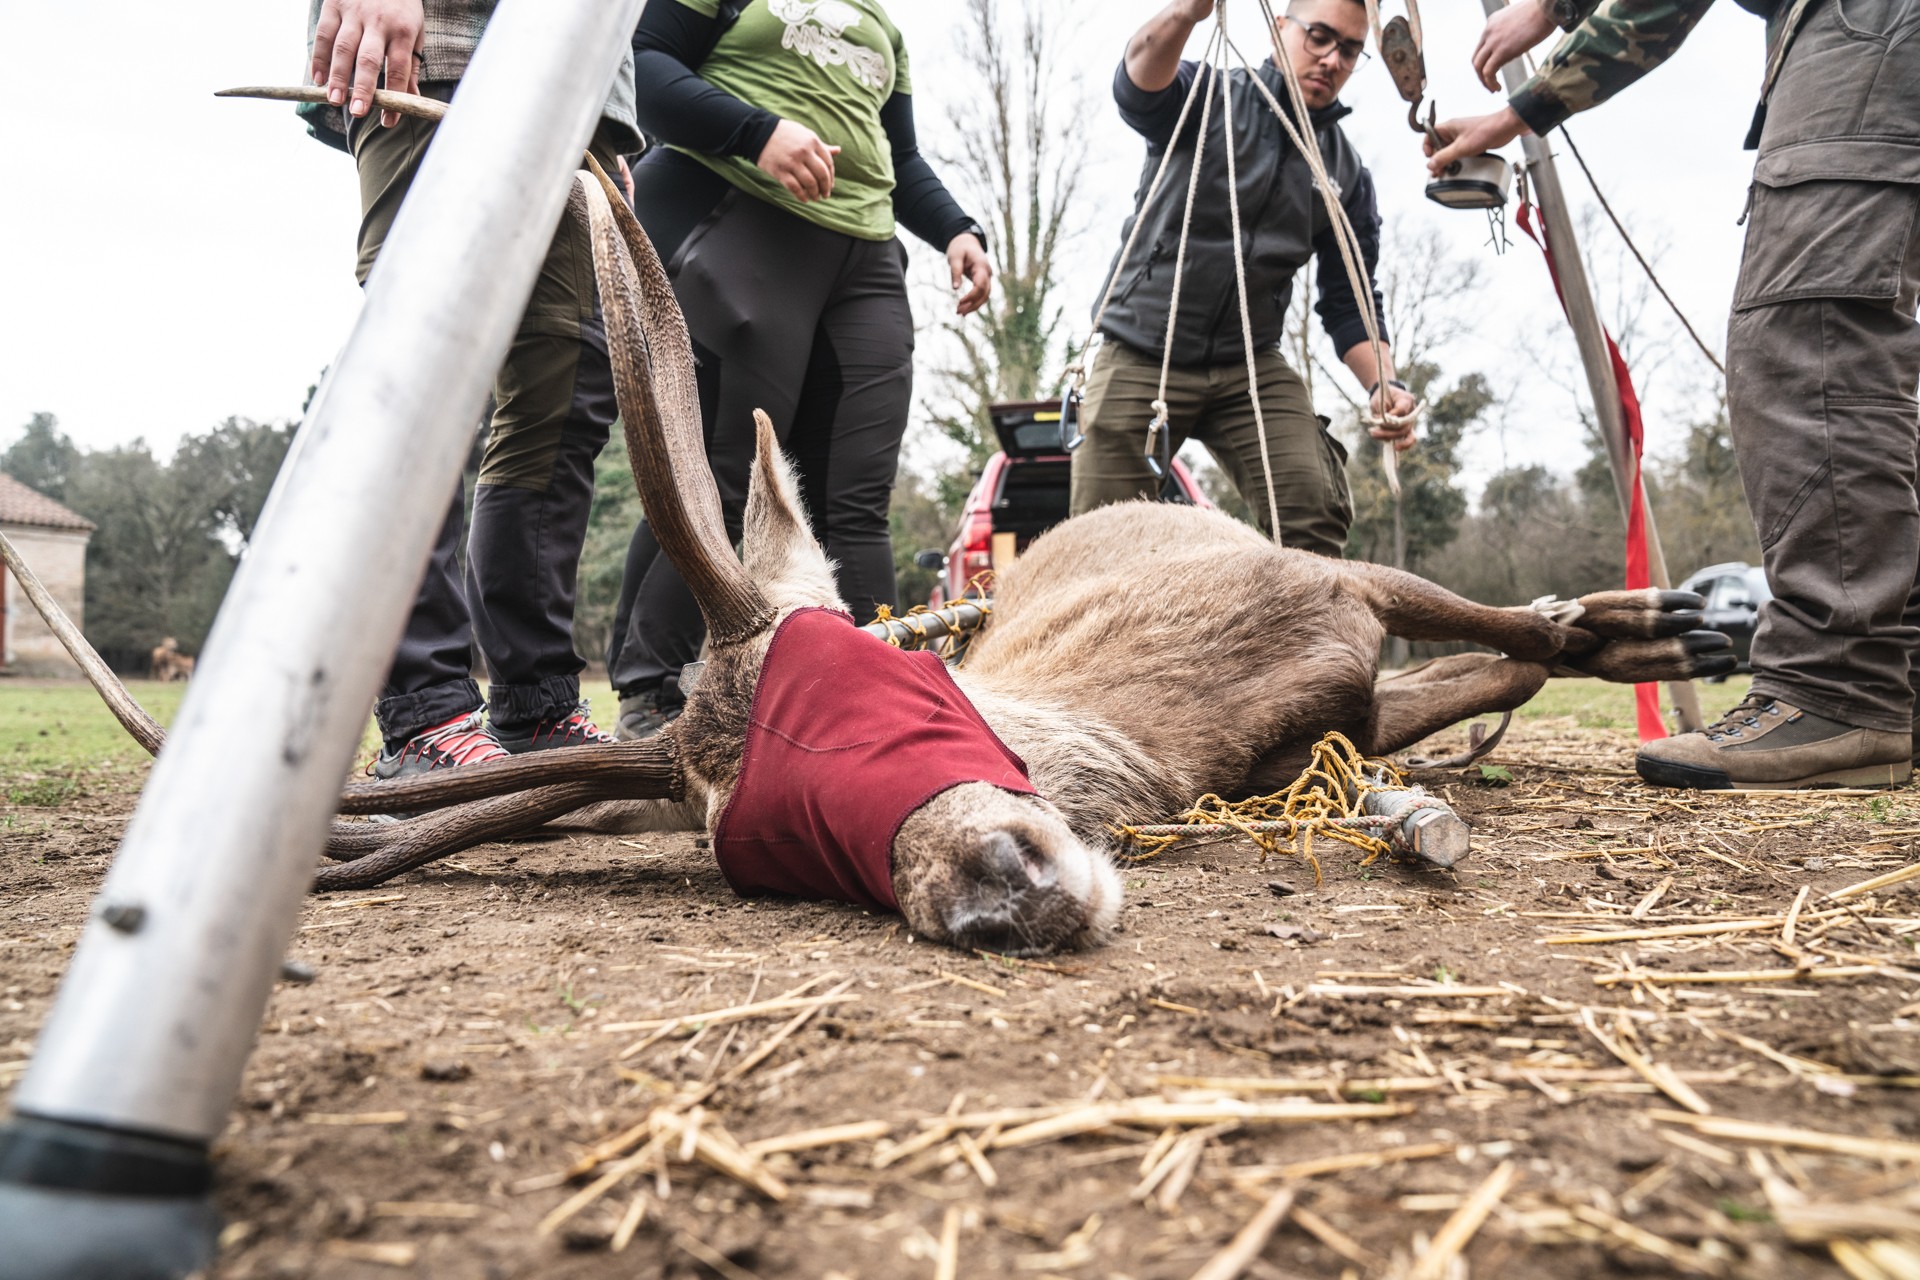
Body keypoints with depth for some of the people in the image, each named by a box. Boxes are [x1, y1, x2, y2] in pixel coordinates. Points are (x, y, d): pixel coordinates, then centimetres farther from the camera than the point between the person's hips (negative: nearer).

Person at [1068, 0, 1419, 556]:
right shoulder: (1207, 98, -1)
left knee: (1317, 512, -17)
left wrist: (1383, 384, -12)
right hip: (1141, 359, -3)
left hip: (1251, 369, 3)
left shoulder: (1347, 175, 8)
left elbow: (1348, 303, 8)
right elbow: (1138, 87, -25)